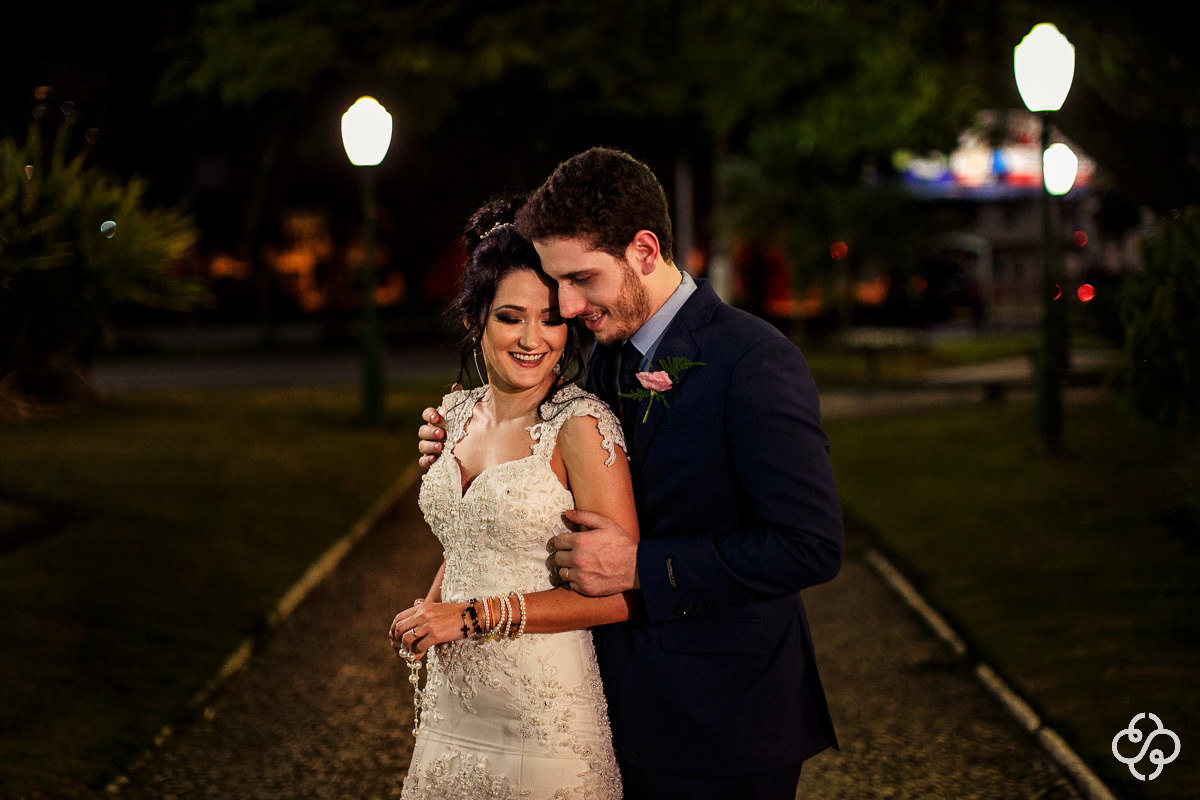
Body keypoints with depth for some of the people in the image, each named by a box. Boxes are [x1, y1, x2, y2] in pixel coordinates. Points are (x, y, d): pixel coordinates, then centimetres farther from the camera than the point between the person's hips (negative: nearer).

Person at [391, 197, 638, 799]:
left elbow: (619, 594, -17)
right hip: (451, 711, 6)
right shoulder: (459, 414, 6)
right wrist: (426, 614, 2)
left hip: (546, 720, -6)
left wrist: (475, 615, -17)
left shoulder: (581, 427, -14)